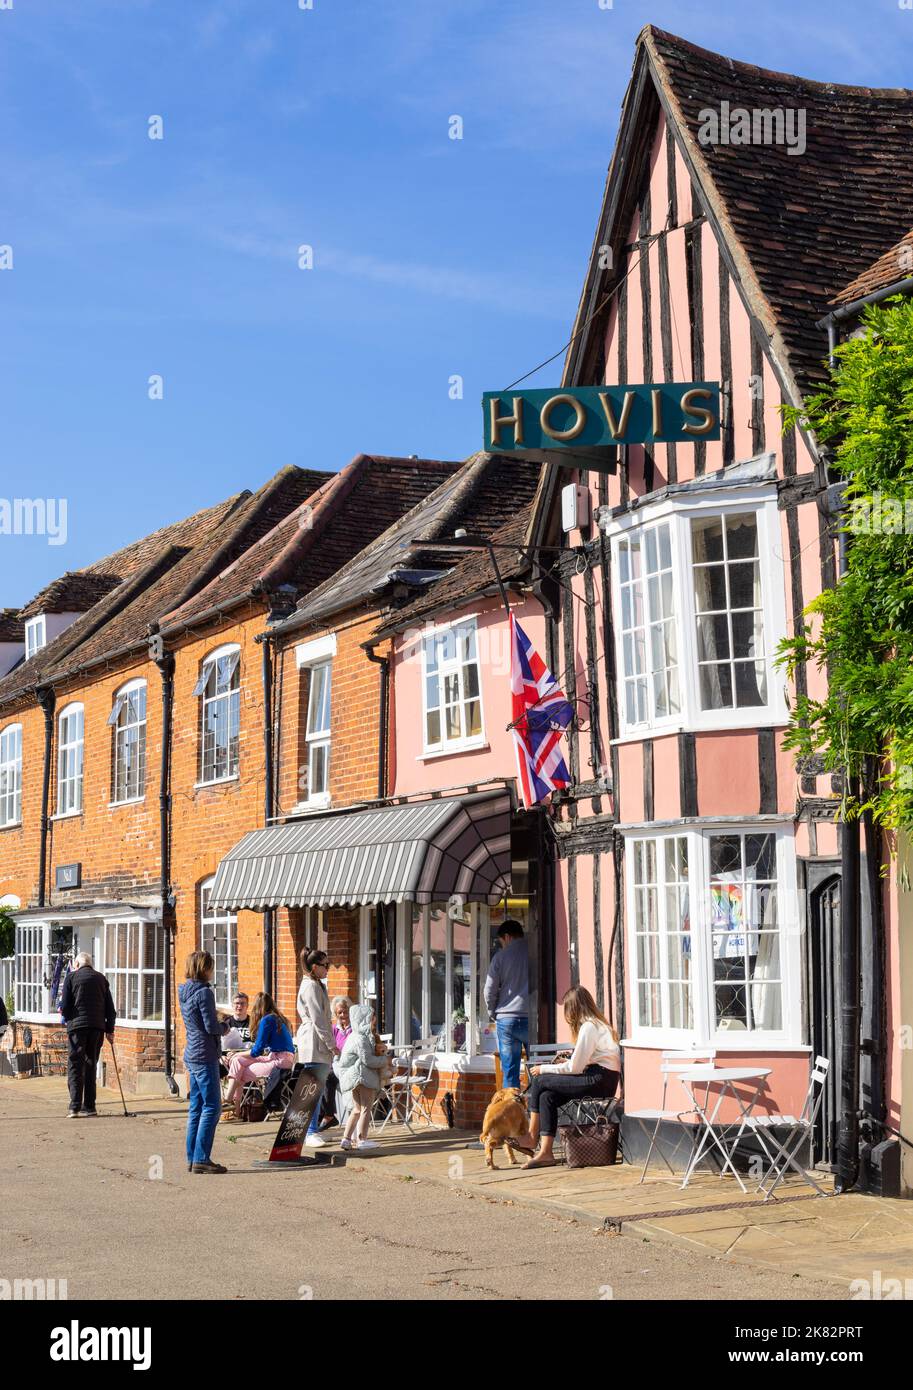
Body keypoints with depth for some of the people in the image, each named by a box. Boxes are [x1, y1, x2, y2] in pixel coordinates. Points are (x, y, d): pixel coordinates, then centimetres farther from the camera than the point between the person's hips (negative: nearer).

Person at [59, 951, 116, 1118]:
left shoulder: (72, 977, 2)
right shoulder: (101, 978, 12)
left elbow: (64, 1006, -2)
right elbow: (110, 1007, 10)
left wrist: (67, 1018, 18)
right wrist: (110, 1030, 14)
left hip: (77, 1026, -3)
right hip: (97, 1027, 3)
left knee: (75, 1066, -1)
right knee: (91, 1066, 12)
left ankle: (75, 1106, -11)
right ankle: (89, 1106, 11)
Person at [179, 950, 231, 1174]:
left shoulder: (184, 992, 12)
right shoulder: (204, 992, -15)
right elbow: (212, 1027, -17)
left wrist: (219, 1022, 12)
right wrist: (225, 1024, 3)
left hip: (192, 1055, 9)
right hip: (205, 1056, -9)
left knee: (196, 1107, 12)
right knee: (211, 1106, -5)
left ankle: (193, 1158, 14)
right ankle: (201, 1159, -7)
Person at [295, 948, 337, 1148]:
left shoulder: (317, 986, 20)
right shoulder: (311, 986, -12)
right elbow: (317, 1019, -16)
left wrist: (330, 1044, 18)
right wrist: (331, 1044, -14)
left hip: (319, 1046, 10)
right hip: (313, 1043, -10)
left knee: (317, 1089, 10)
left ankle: (313, 1131, 14)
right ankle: (310, 1133, -6)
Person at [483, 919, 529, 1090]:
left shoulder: (500, 957, 1)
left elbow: (489, 991, 3)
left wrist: (494, 1014, 18)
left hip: (506, 1019, 0)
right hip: (532, 1018, 0)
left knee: (510, 1073, 3)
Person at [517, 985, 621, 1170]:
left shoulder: (588, 1027, -11)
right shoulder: (597, 1023, 19)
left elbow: (575, 1067, -11)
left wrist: (543, 1069, -1)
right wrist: (567, 1061, 18)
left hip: (599, 1082, -9)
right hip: (603, 1080, 9)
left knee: (540, 1081, -6)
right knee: (547, 1097, -1)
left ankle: (532, 1137, 7)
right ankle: (545, 1153, -8)